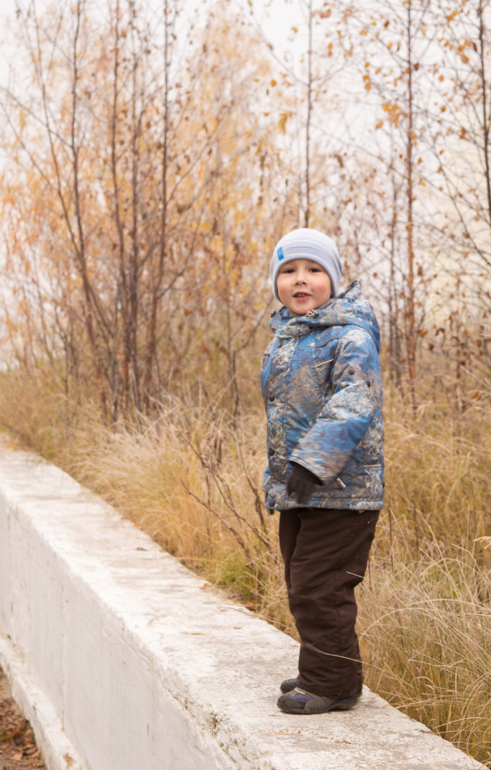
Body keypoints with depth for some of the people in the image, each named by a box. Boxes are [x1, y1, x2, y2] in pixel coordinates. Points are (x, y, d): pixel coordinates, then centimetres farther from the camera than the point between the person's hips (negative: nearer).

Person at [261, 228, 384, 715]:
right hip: (296, 492, 9)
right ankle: (320, 673, 30)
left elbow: (352, 406, -27)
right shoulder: (284, 339, 14)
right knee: (301, 587, 16)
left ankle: (332, 682, 5)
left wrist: (314, 460, -36)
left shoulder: (349, 337, -14)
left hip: (340, 489, -9)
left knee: (319, 588, -8)